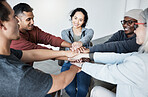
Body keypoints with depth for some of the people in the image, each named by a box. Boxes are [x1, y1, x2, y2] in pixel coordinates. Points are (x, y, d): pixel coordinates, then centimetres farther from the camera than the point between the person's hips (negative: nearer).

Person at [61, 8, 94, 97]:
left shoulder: (89, 31, 5)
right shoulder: (65, 32, 7)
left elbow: (87, 38, -21)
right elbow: (68, 43, -15)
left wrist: (80, 43, -46)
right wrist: (74, 47, -40)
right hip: (69, 63, 1)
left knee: (83, 89, -26)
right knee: (70, 89, -24)